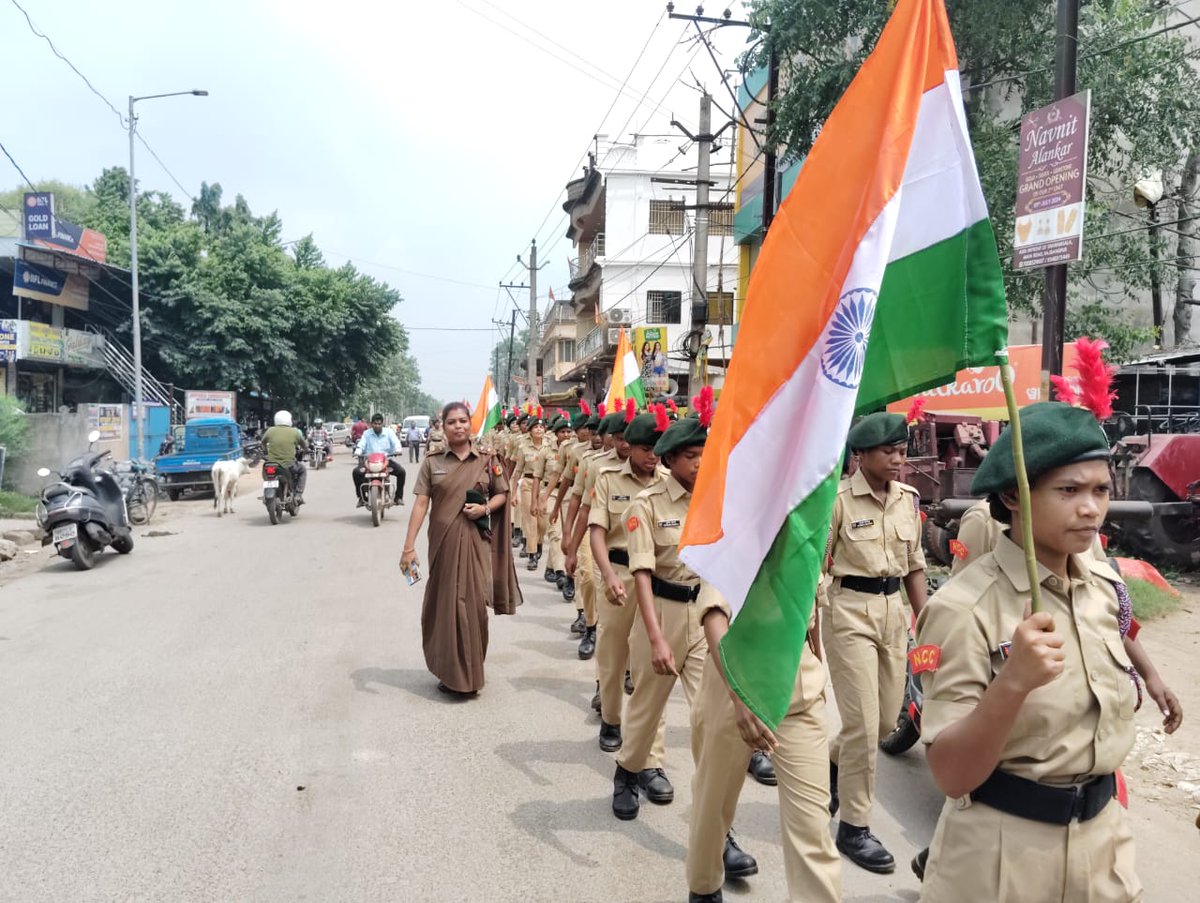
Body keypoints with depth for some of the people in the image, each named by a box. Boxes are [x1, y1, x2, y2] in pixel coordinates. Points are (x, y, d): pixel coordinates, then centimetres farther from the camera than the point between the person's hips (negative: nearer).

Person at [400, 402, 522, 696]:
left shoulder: (486, 461, 2)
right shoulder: (432, 462, 0)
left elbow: (502, 494, 12)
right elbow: (421, 504, -5)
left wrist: (485, 508, -10)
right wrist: (409, 547, -11)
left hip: (476, 542, 0)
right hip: (443, 541, 0)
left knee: (474, 605, 2)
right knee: (444, 604, 6)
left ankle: (470, 672, 19)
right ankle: (450, 672, 22)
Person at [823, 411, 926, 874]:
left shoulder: (908, 499, 6)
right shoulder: (837, 498, -11)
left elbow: (915, 566, 14)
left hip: (893, 610, 6)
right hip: (850, 611, -6)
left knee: (887, 719, 14)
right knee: (863, 723, -4)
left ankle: (830, 764, 42)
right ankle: (853, 827, 12)